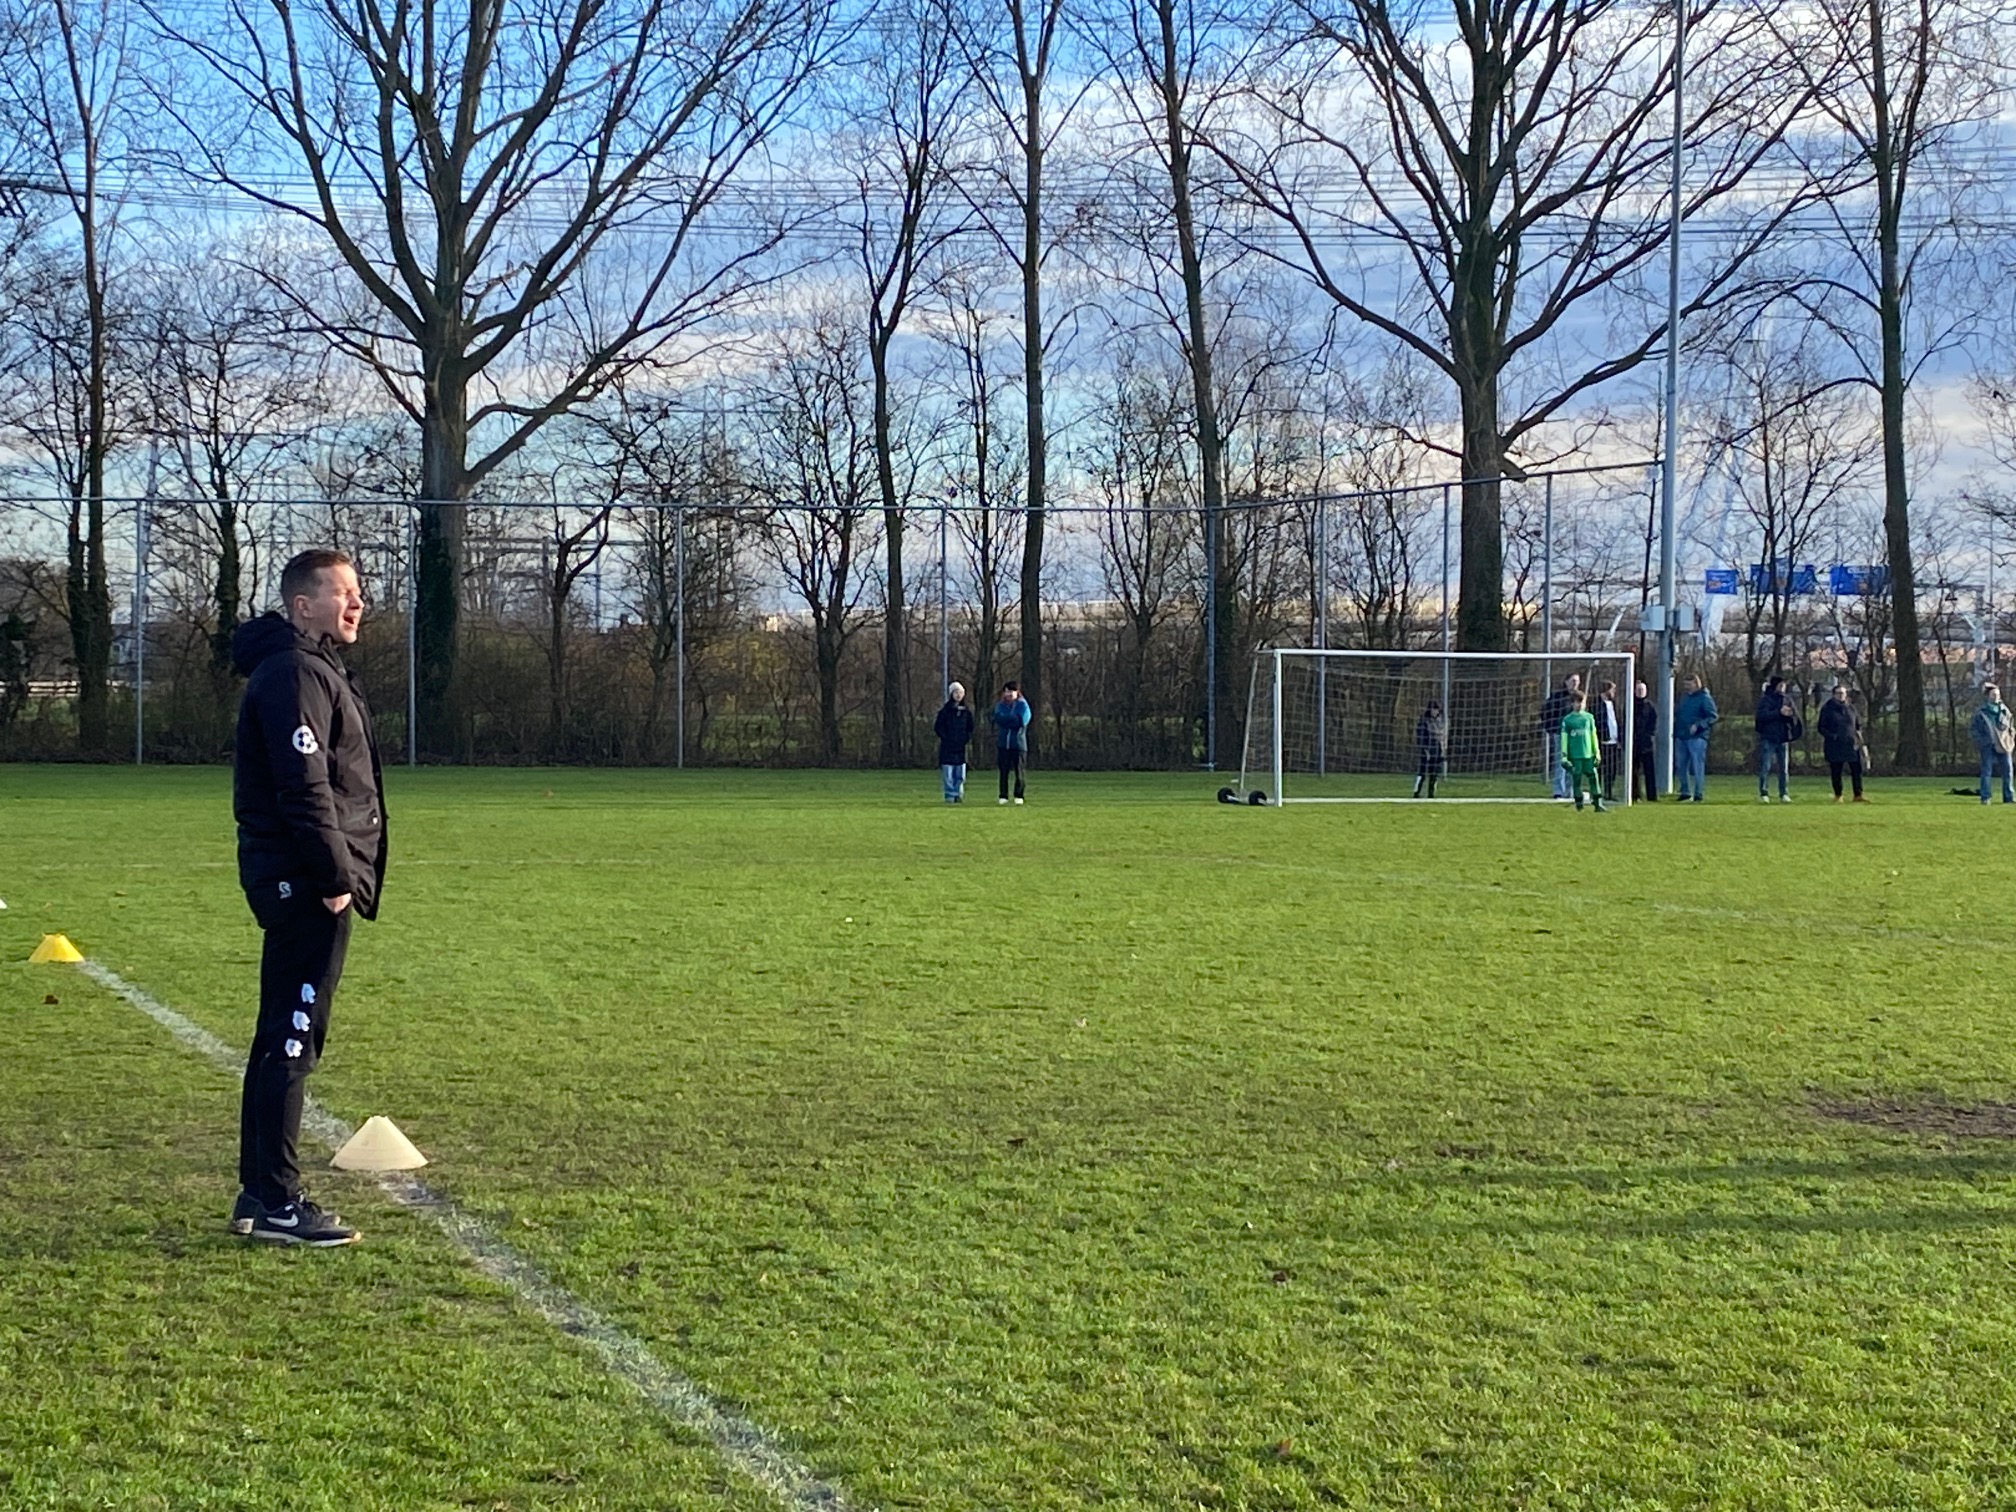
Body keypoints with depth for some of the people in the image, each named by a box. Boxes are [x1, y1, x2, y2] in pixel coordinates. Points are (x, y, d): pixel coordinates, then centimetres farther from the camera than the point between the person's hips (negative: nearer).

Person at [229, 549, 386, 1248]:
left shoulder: (317, 670, 20)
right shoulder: (294, 675, -14)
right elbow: (305, 790, -21)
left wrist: (343, 874, 18)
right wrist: (335, 878, -20)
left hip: (298, 882, 11)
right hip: (305, 879, -11)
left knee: (281, 1037, 15)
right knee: (293, 1039, -7)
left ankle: (259, 1191, 22)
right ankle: (276, 1203, -3)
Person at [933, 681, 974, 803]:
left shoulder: (967, 712, 11)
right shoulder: (945, 711, 0)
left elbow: (970, 728, 17)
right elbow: (938, 727, -1)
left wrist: (968, 739, 1)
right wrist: (946, 738, -10)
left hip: (961, 747, 3)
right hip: (948, 747, -3)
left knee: (960, 774, 3)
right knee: (948, 774, -5)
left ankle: (959, 795, 10)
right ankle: (950, 795, -2)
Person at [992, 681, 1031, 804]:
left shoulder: (1022, 705, 2)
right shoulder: (1000, 706, 12)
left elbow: (1022, 721, -12)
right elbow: (998, 718, -5)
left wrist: (1006, 719, -7)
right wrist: (1013, 718, -11)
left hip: (1018, 743, -3)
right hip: (1003, 743, 3)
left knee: (1018, 771, -1)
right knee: (1004, 771, 1)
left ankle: (1018, 796, 7)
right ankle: (1003, 796, 5)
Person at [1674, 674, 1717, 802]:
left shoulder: (1705, 698, -5)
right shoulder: (1685, 698, 18)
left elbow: (1713, 716, -11)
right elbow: (1677, 714, 27)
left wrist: (1698, 725, -22)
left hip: (1696, 738, -8)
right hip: (1681, 737, 8)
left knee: (1698, 767, -8)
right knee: (1681, 766, 10)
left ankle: (1699, 794, -4)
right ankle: (1685, 792, 20)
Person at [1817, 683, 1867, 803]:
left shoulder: (1851, 708, 11)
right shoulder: (1827, 708, 2)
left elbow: (1858, 726, 18)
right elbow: (1822, 728, 3)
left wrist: (1858, 738, 4)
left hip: (1851, 745, 2)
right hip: (1834, 746, -2)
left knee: (1857, 770, -5)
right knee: (1836, 772, 1)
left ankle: (1858, 795, -1)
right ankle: (1838, 796, 12)